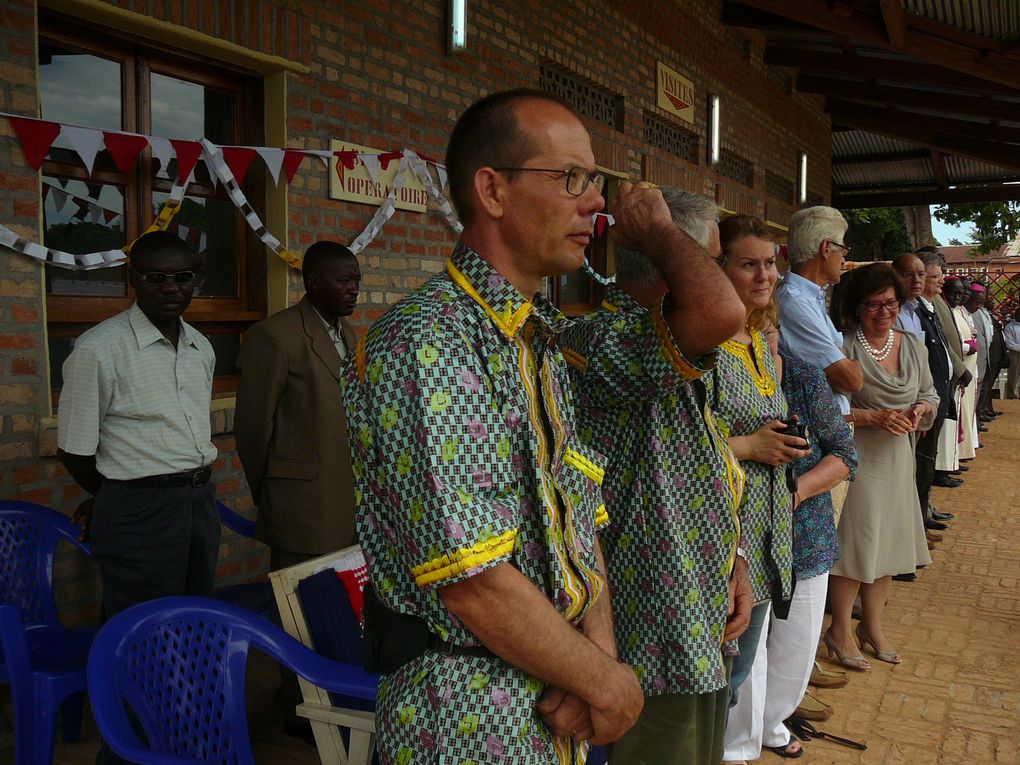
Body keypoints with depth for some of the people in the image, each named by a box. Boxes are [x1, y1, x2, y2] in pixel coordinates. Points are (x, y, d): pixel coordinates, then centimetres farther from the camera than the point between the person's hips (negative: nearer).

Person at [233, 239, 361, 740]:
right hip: (305, 508, -7)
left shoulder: (346, 333, 13)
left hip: (347, 505, 7)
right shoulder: (276, 336, -12)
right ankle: (301, 710, 23)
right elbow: (252, 427, -8)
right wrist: (270, 501, 1)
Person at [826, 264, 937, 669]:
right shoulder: (843, 347, -14)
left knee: (887, 542, 14)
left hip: (897, 458, 6)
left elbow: (930, 395, 16)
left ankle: (872, 625, 31)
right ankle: (841, 629, 18)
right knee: (853, 542, -1)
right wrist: (875, 417, -21)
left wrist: (920, 410, -6)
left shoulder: (913, 345, 7)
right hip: (856, 457, -6)